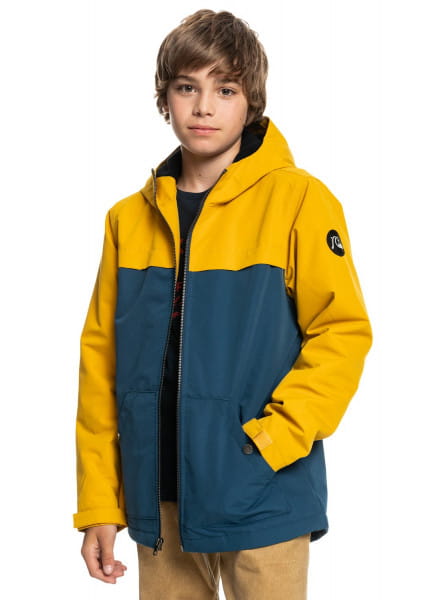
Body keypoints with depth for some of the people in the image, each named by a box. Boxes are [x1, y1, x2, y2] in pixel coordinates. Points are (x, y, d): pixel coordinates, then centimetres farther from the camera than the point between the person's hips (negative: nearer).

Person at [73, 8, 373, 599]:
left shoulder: (298, 199, -7)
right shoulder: (130, 218, 6)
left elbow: (343, 331, -9)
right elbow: (101, 358, 5)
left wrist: (271, 441, -17)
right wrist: (98, 505, 3)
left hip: (261, 500, -4)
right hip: (159, 500, 4)